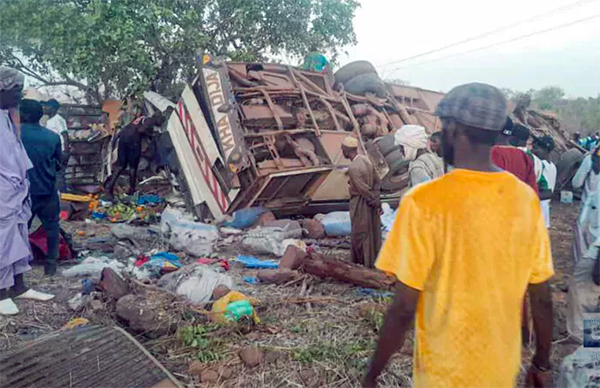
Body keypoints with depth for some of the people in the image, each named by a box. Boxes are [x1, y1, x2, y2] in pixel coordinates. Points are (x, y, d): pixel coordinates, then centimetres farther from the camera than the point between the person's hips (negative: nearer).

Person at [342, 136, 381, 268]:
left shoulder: (353, 168, -24)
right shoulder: (366, 159, 3)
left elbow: (364, 189, -22)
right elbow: (377, 181, 7)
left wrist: (375, 202, -10)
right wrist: (376, 199, 7)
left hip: (360, 204, -9)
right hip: (370, 204, 9)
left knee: (360, 235, 5)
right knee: (373, 233, 18)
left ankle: (364, 264, 16)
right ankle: (374, 261, 31)